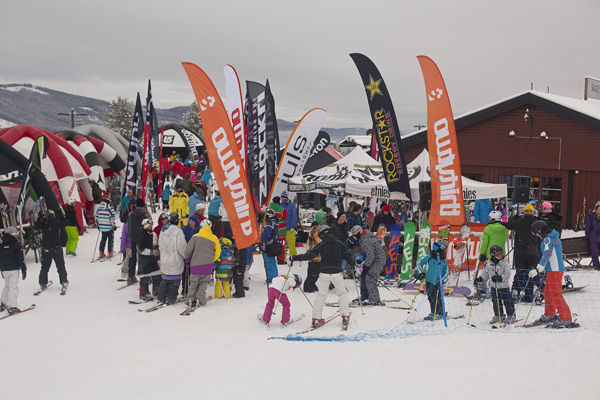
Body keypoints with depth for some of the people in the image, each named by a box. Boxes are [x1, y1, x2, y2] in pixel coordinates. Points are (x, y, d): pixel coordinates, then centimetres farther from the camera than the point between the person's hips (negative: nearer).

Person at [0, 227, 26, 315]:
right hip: (13, 269, -6)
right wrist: (24, 270, -4)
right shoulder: (16, 244, -7)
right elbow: (21, 259, -9)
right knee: (13, 286, -6)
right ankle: (11, 306, -12)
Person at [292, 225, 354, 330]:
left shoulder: (321, 245, -1)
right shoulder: (340, 243, 5)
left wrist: (296, 258, 3)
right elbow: (348, 254, 5)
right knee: (342, 293, 16)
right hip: (337, 273, 1)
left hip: (324, 273, 0)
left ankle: (316, 318, 5)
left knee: (321, 295, 9)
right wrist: (352, 262, 26)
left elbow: (309, 255, -5)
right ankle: (345, 316, 7)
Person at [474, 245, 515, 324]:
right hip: (494, 287, 5)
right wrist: (480, 279, -2)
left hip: (504, 286, -4)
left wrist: (500, 278, -32)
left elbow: (507, 274, -18)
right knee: (496, 302, 12)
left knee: (507, 302, 1)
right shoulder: (489, 263, 2)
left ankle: (511, 316, 15)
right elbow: (485, 273, 12)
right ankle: (498, 316, 26)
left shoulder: (505, 263, -11)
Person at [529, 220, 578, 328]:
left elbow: (546, 256, -23)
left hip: (554, 271, -10)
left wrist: (538, 270, -24)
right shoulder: (555, 237, 16)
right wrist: (540, 268, 29)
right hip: (554, 269, 10)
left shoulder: (548, 239, -15)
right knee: (548, 293, 20)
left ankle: (565, 319, -11)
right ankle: (549, 315, 34)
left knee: (556, 295, -10)